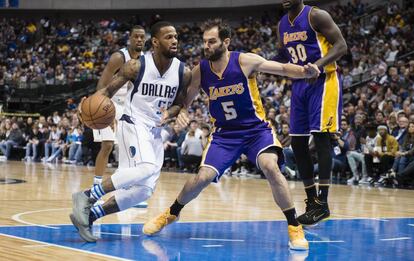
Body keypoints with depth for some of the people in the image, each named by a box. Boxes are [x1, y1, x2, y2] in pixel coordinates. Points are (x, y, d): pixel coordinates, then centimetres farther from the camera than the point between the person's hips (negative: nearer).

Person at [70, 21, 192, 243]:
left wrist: (169, 112, -13)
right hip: (133, 124, -6)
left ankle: (88, 216, 8)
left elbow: (179, 105, 10)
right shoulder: (137, 66, -13)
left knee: (143, 191, 1)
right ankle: (86, 197, -27)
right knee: (147, 168, -33)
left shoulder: (183, 73, -3)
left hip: (155, 132, 6)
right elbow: (108, 89, -6)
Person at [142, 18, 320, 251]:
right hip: (225, 133, 3)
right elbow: (185, 100, 6)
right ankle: (171, 214, 22)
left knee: (270, 167, -27)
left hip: (256, 128, -2)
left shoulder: (245, 62, -16)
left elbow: (283, 69, -14)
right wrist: (180, 113, -18)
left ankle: (295, 228, -16)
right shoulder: (200, 71, -7)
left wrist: (305, 71, -35)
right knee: (203, 177, -8)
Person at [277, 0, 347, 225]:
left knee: (320, 137, -12)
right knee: (297, 143, 4)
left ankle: (322, 203, -11)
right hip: (299, 84, 8)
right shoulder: (282, 24, 12)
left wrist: (318, 65, -29)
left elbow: (341, 45, -14)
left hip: (322, 82, -8)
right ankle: (312, 200, 13)